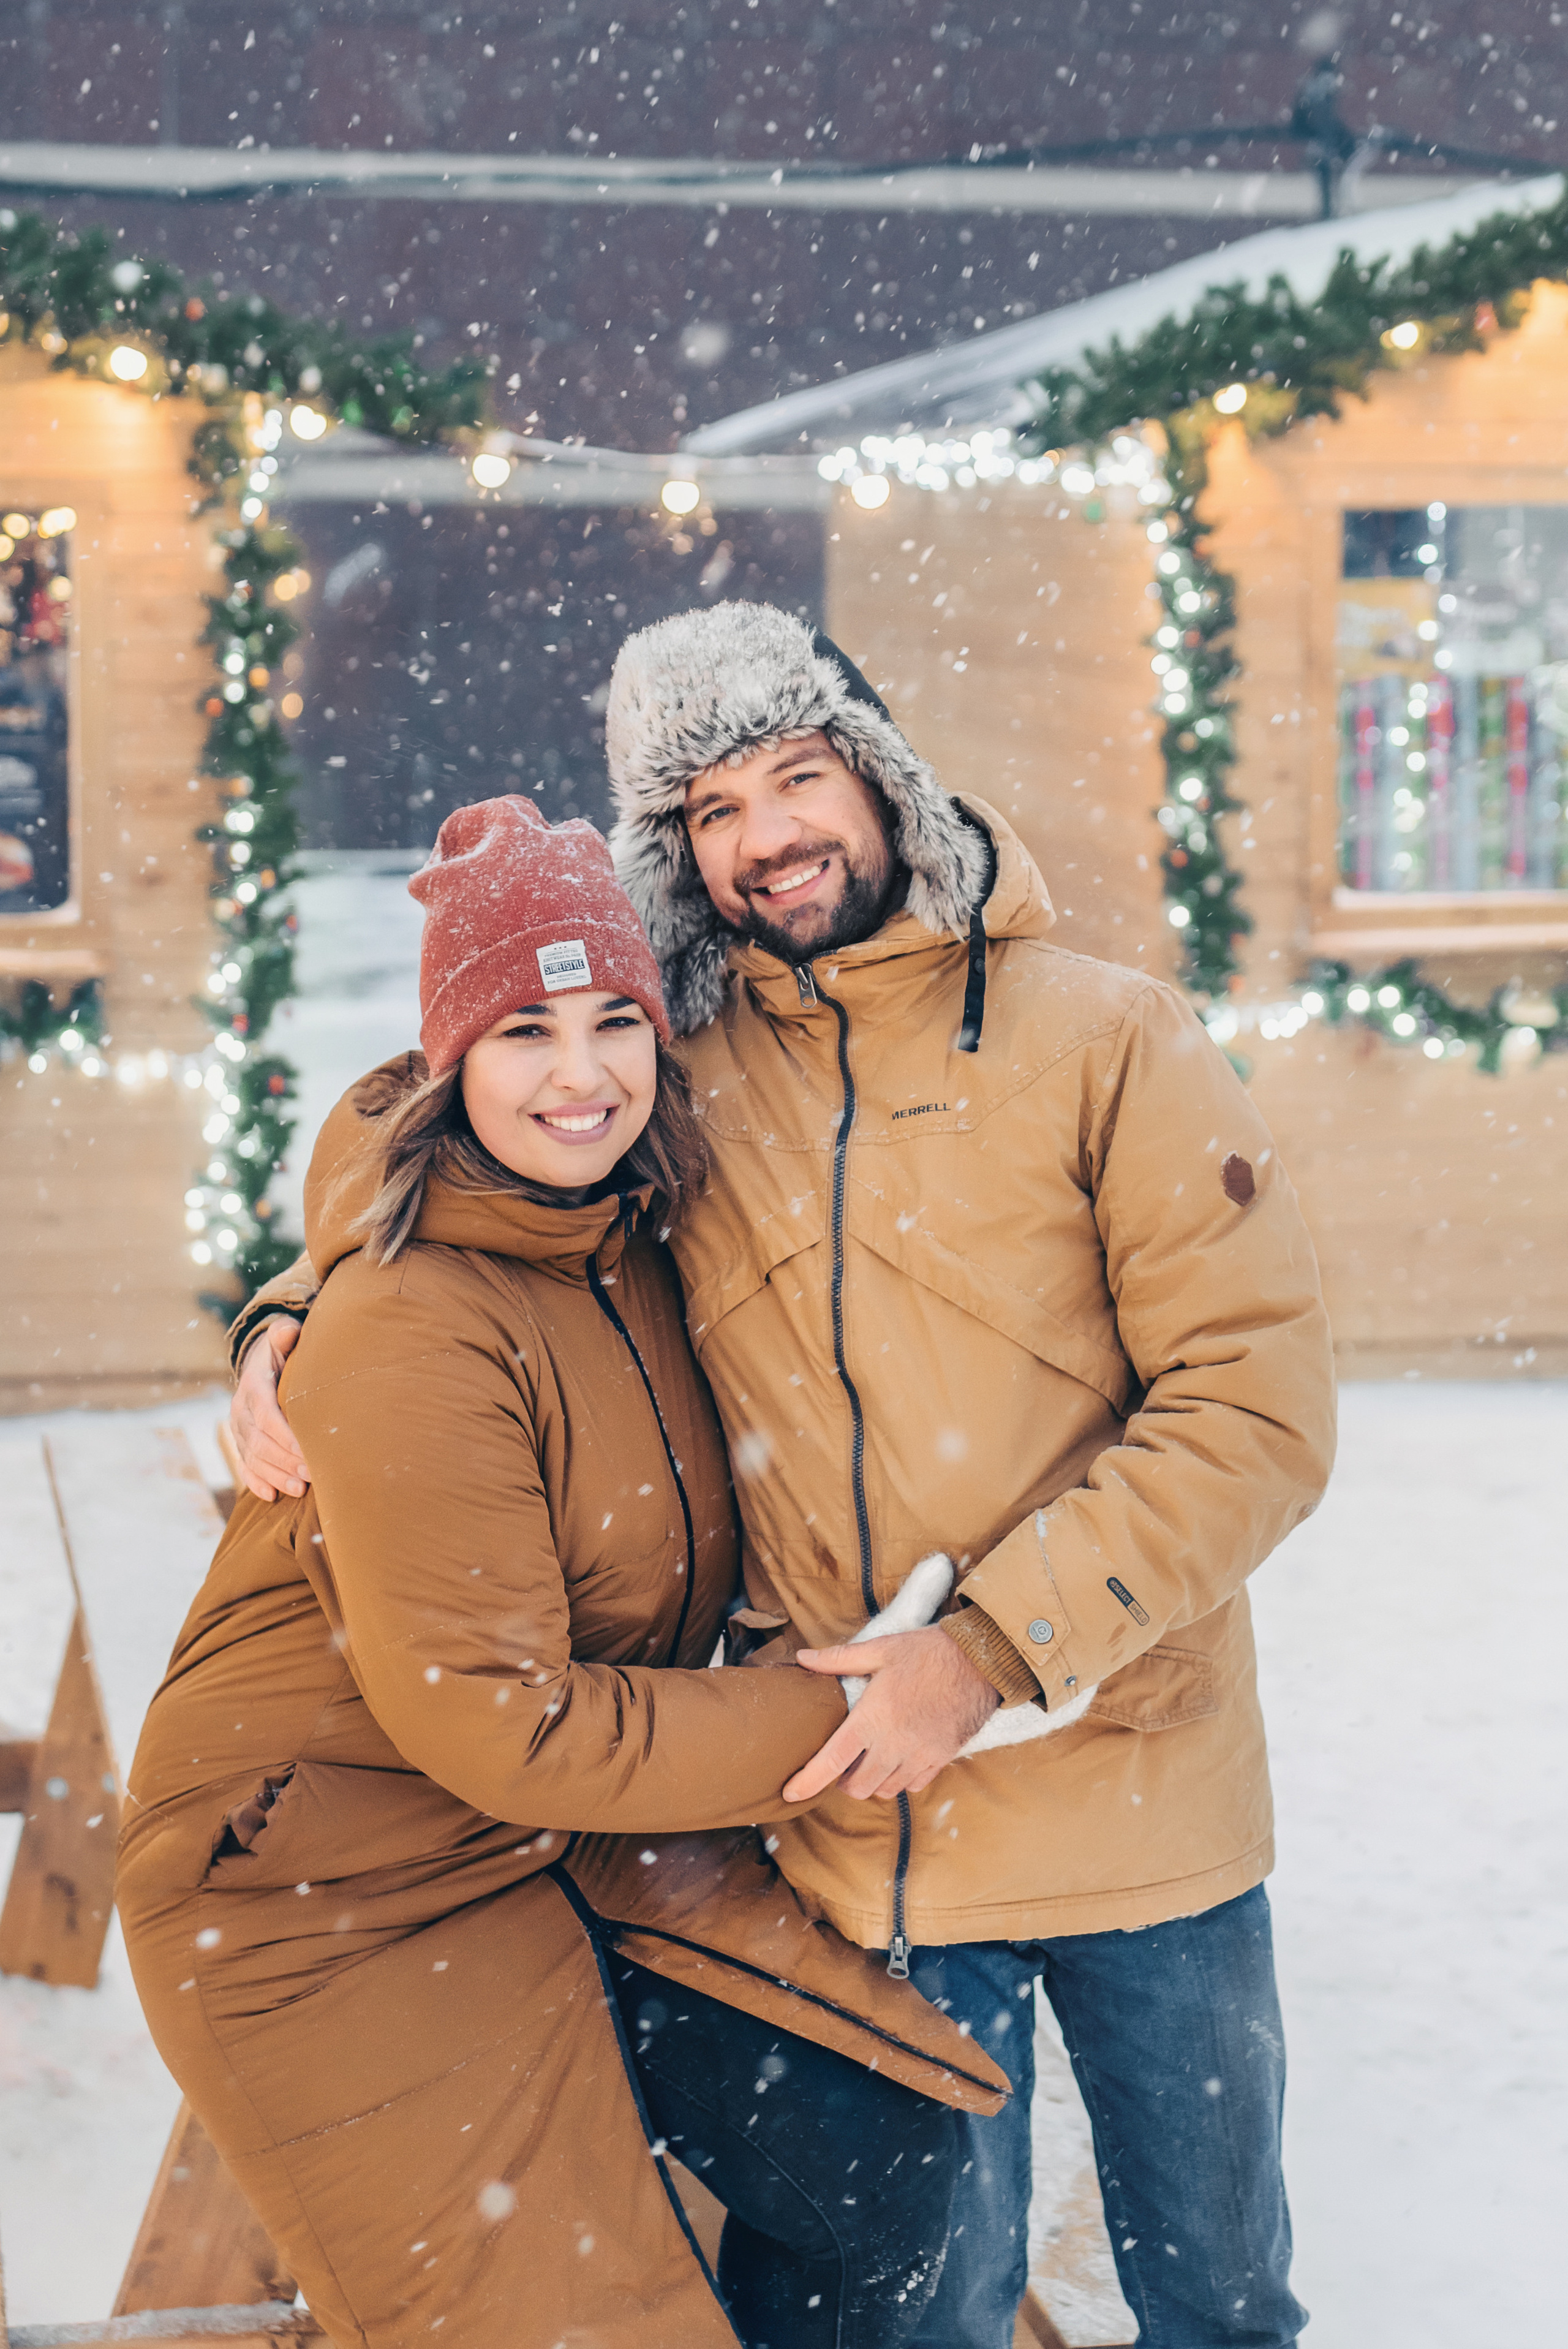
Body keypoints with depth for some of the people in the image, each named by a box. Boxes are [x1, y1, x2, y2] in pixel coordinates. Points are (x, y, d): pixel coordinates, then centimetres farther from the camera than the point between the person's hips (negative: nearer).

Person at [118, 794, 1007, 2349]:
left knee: (882, 2165, -4)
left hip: (580, 1846, 7)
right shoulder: (408, 1333, -24)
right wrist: (831, 1722, -17)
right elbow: (500, 1726, -23)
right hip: (345, 1900, -7)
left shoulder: (640, 1243, 2)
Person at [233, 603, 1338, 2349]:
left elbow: (1256, 1411, -12)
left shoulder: (1108, 1039, -7)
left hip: (1138, 1790, -1)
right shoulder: (675, 1078, 2)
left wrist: (988, 1653, -18)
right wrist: (289, 1326, 0)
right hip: (872, 1816, 1)